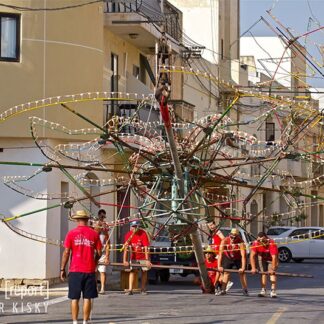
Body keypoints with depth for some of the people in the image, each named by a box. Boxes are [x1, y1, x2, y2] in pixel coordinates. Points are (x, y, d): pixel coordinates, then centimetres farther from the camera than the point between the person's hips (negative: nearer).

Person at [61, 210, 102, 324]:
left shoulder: (71, 233, -2)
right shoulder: (94, 234, 2)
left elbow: (66, 252, -3)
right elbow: (99, 253, 5)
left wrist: (62, 269, 3)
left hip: (75, 271, -1)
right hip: (89, 271, 1)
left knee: (75, 298, 4)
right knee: (87, 298, 5)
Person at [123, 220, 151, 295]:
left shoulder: (143, 233, -22)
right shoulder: (128, 235, -15)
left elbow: (146, 248, -24)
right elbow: (126, 248, -16)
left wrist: (147, 260, -28)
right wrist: (125, 260, -22)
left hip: (143, 256, -1)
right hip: (134, 257, 1)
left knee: (144, 271, 3)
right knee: (132, 271, -7)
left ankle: (143, 289, 15)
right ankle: (130, 290, -13)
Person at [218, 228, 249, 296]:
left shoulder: (240, 243, -32)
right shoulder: (225, 241, -27)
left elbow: (243, 256, -33)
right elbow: (220, 254, -27)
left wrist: (243, 268, -40)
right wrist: (219, 266, -32)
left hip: (238, 259, -2)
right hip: (228, 258, 2)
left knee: (242, 273, -9)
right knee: (226, 272, -8)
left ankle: (245, 290, -3)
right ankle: (223, 290, -7)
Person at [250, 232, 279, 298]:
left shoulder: (272, 244, -36)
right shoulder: (255, 243, -27)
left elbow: (274, 257, -38)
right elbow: (252, 256, -27)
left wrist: (272, 269, -42)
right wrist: (253, 268, -32)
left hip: (271, 259, -3)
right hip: (262, 259, 3)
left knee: (272, 273, -15)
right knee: (263, 273, 0)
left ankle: (273, 291, -19)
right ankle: (263, 290, 5)